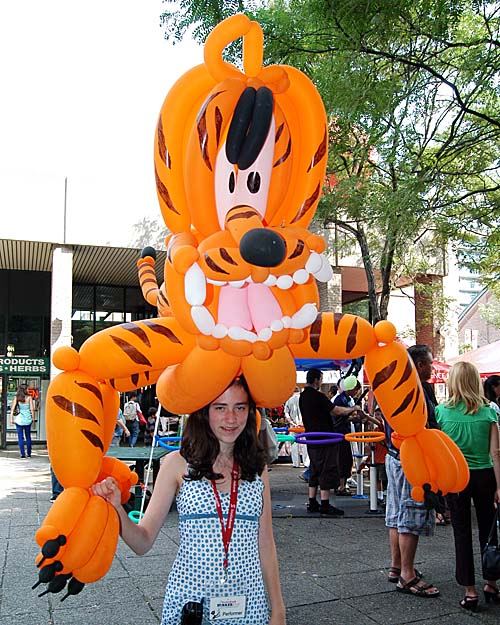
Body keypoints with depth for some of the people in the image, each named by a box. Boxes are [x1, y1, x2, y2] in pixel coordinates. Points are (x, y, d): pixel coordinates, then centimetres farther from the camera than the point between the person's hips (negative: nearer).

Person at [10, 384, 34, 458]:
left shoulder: (17, 397, -3)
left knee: (20, 437, 5)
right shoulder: (29, 397, -2)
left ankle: (23, 454, 2)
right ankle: (29, 454, 18)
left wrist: (11, 418, -1)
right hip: (28, 419, 1)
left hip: (19, 419, -1)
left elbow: (12, 408, -7)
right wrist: (33, 418, 5)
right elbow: (32, 409, -4)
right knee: (28, 437, 14)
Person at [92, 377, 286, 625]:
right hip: (189, 599, -2)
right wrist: (116, 510, -23)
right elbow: (143, 542, -6)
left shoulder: (257, 467, 1)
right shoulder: (178, 463, -6)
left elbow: (265, 544, 7)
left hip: (248, 604, 2)